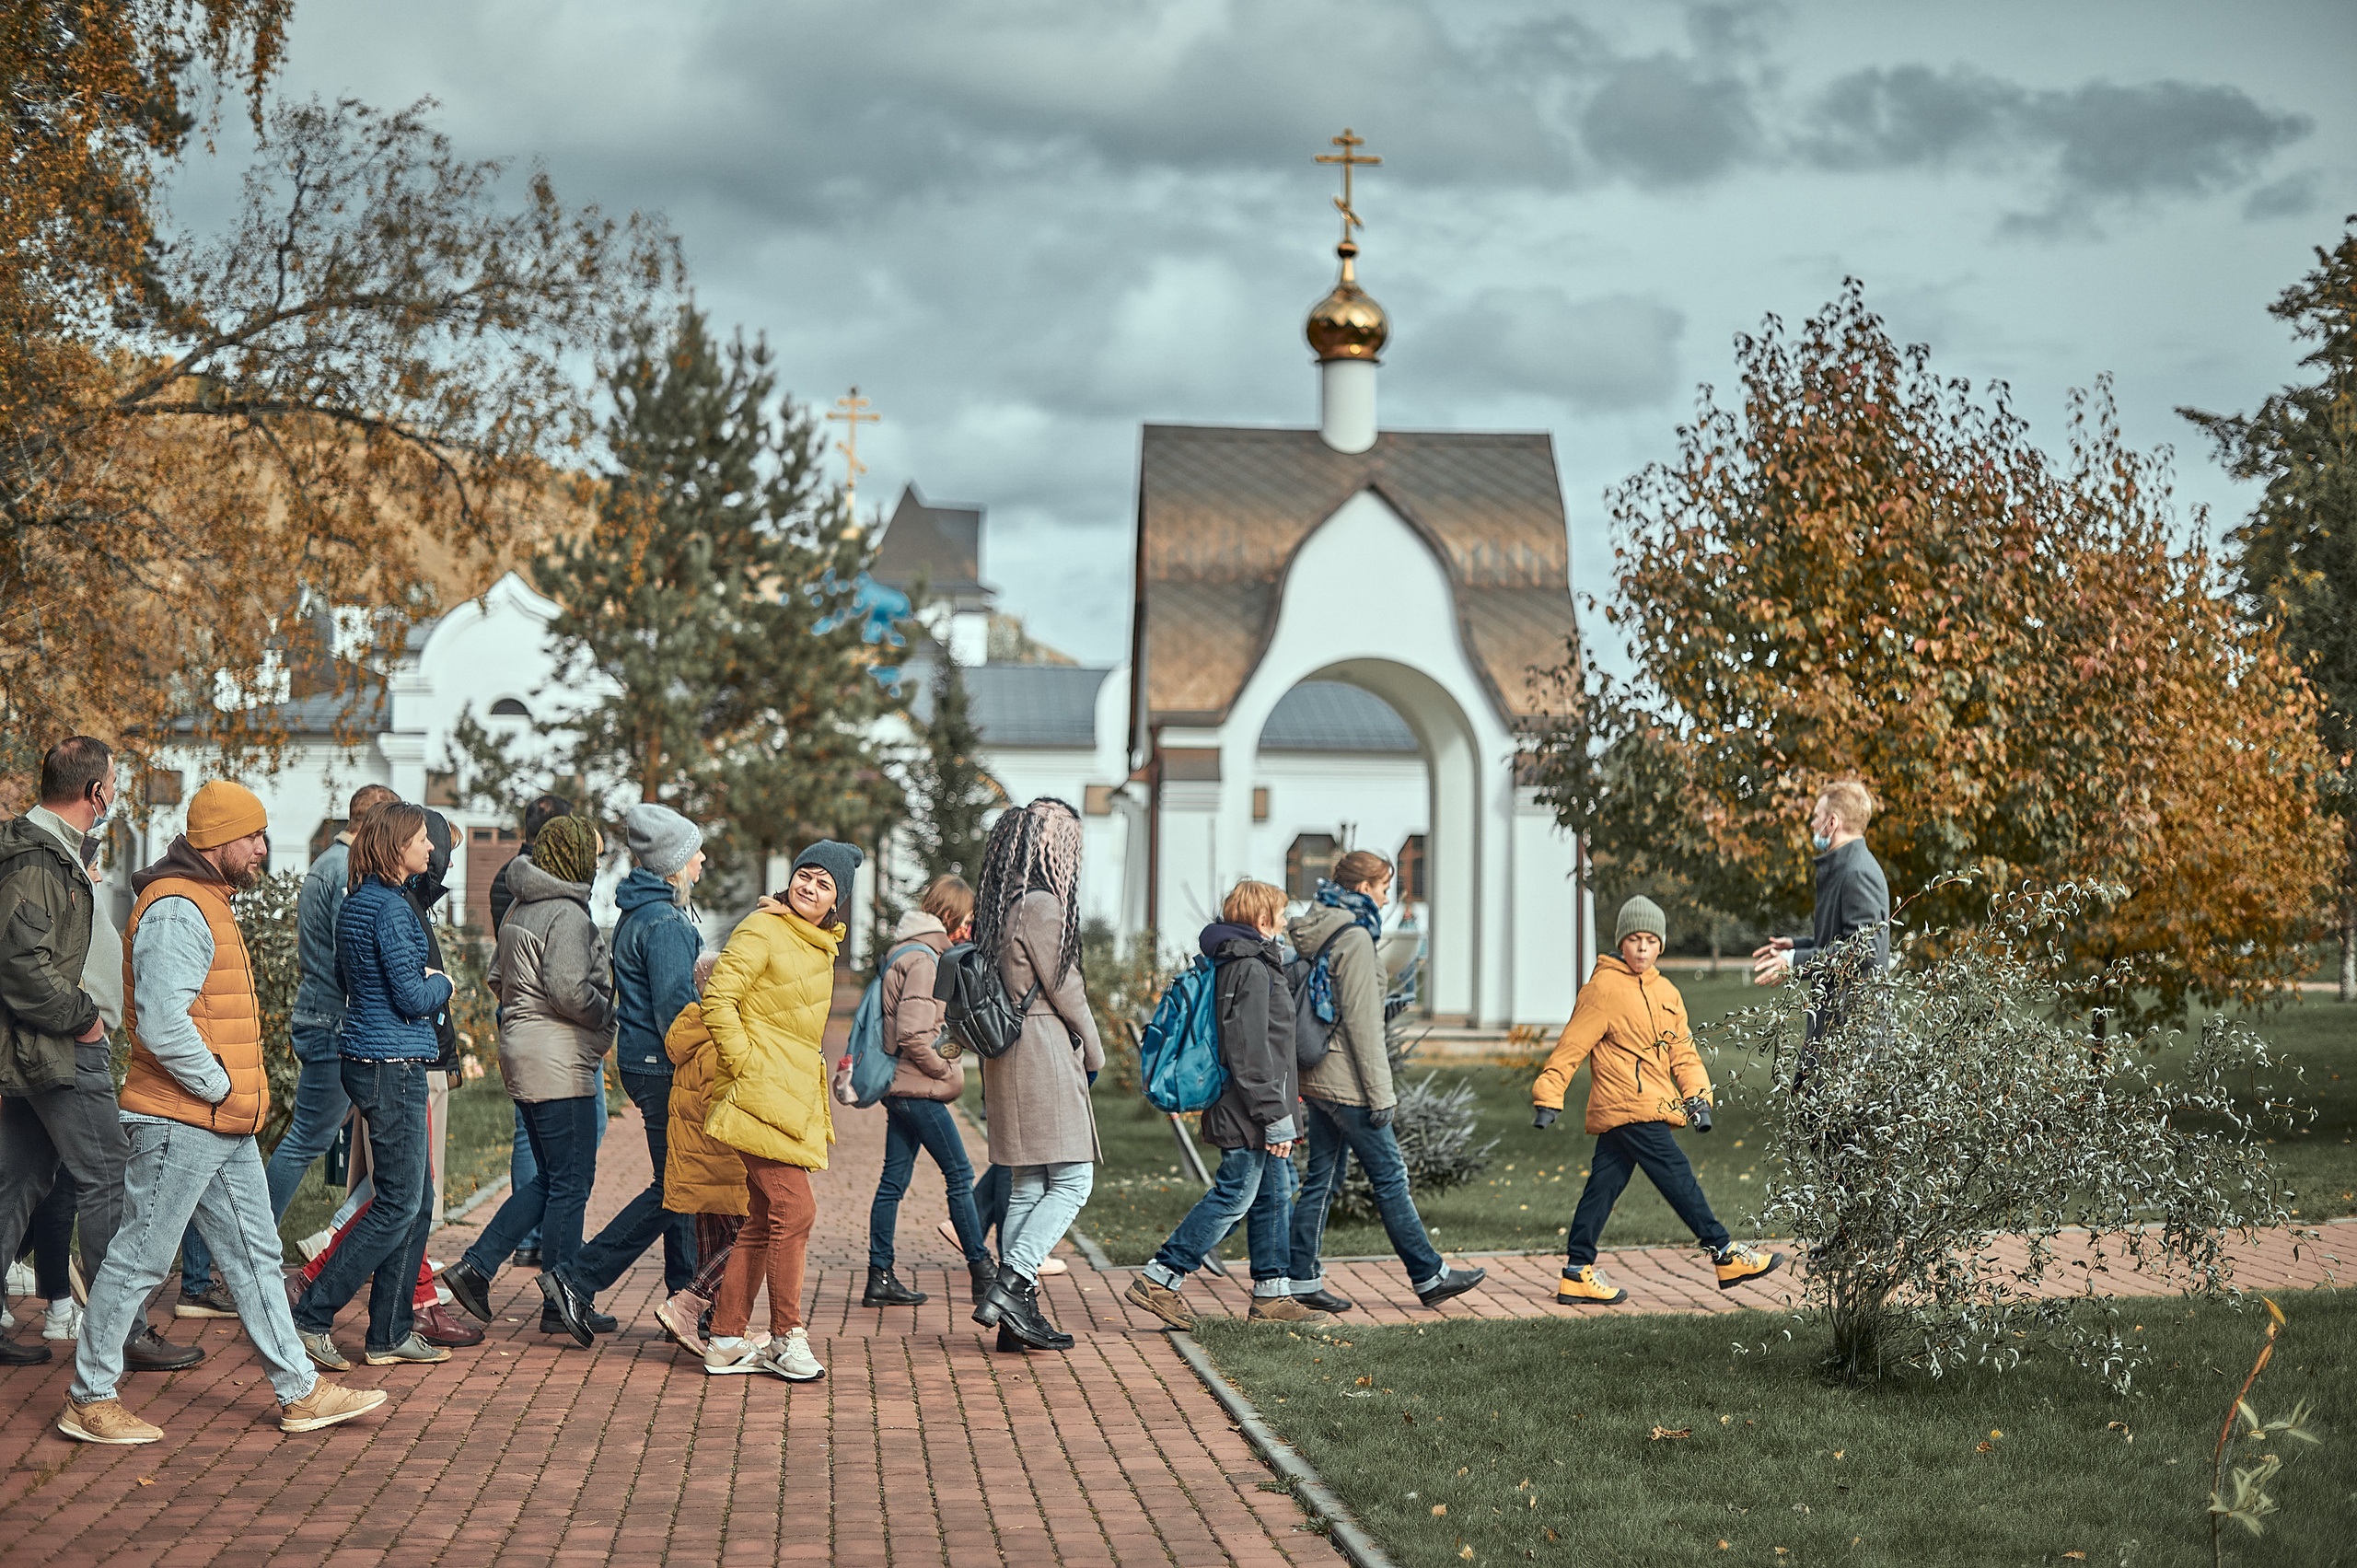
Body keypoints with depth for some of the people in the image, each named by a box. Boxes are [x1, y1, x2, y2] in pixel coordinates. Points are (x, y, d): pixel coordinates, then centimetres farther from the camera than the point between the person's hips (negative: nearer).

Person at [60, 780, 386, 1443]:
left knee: (253, 1256, 11)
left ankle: (300, 1392, 16)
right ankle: (88, 1399, 10)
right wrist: (224, 1089, -16)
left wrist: (245, 1089, 15)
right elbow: (162, 1024, -26)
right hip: (179, 1121, -10)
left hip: (225, 1125, 10)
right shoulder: (177, 910, -17)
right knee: (139, 1259, -1)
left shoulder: (209, 903, 17)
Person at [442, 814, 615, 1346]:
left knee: (550, 1179, 16)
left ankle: (476, 1266, 12)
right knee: (570, 1182, -2)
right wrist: (611, 1014, -9)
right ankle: (563, 1298, 2)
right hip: (559, 1061, -10)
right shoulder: (568, 914, -15)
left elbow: (497, 978, 20)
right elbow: (568, 991, -23)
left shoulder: (521, 910, 15)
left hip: (522, 1053, 10)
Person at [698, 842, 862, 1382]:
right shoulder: (762, 931, -10)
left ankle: (726, 1341, 13)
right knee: (795, 1211, -12)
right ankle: (786, 1338, -3)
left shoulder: (820, 946, 16)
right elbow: (718, 999, -15)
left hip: (795, 1095, 9)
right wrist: (746, 1065, -16)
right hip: (760, 1094, -9)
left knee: (763, 1222, 8)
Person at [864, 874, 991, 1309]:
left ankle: (880, 1277, 10)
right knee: (959, 1175, -1)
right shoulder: (921, 960, -16)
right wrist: (946, 1071, -10)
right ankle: (982, 1271, 5)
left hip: (901, 1088, 10)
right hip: (919, 1090, -10)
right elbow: (913, 1035, -23)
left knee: (894, 1180, 8)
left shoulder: (906, 954, 16)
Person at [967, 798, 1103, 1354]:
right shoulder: (1041, 905, -13)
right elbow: (1064, 990, -10)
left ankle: (1018, 1317, 9)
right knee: (1073, 1182, -7)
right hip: (1045, 1053, -9)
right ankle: (1009, 1286, -16)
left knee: (1028, 1187, 9)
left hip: (1007, 1054, 9)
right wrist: (1094, 1052, 5)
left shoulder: (1001, 905, 14)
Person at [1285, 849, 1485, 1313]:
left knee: (1322, 1178, 11)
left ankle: (1301, 1278, 11)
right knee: (1390, 1177, 0)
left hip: (1315, 1078, 9)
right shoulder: (1354, 938, -15)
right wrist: (1380, 1093, -16)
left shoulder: (1313, 935, 13)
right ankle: (1428, 1276, 8)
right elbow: (1361, 1020, -19)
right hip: (1347, 1083, -9)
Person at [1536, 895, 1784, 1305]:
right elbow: (1571, 1046, -9)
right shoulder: (1604, 988, -7)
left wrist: (1698, 1097, 6)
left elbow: (1683, 1052, 19)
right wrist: (1549, 1097, -12)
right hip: (1628, 1108, -7)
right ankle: (1725, 1255, -5)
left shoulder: (1666, 993, 16)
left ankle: (1577, 1273, 11)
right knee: (1678, 1176, -8)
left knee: (1605, 1184, 8)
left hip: (1650, 1108, 7)